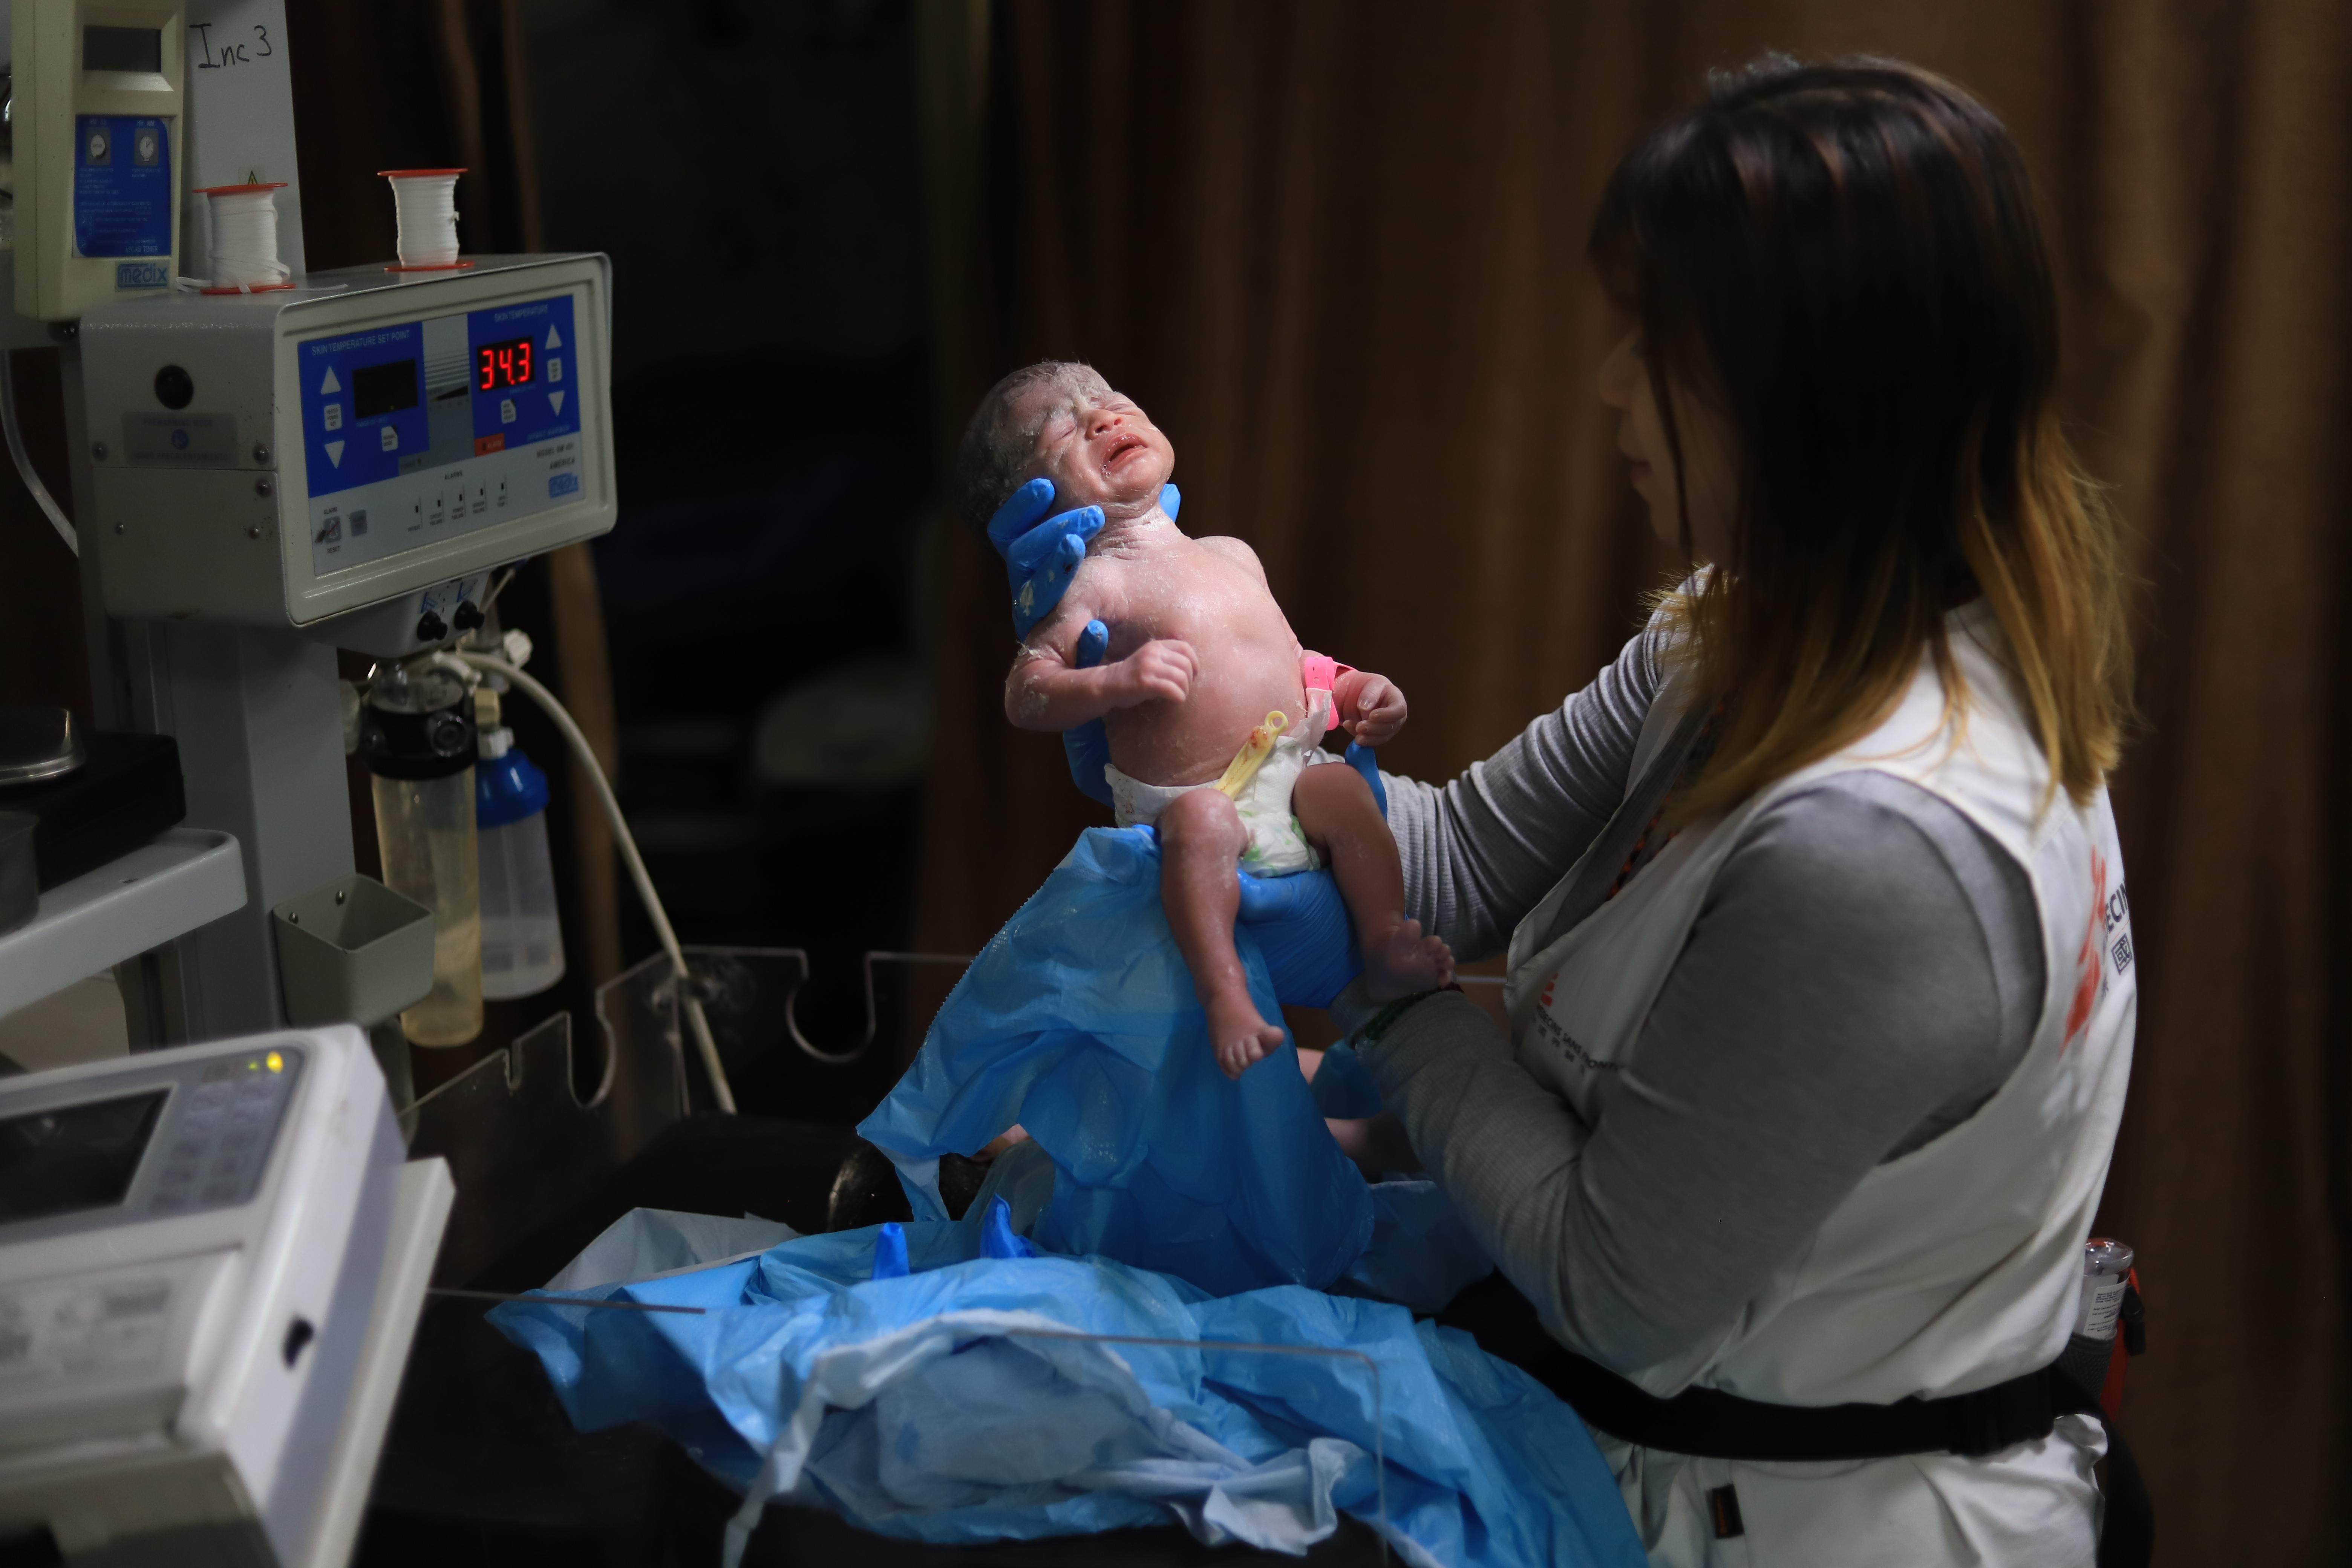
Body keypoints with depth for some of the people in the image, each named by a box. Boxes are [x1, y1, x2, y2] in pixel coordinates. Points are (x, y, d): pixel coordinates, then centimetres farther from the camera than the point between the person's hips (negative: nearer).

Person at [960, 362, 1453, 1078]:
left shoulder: (1233, 556, 16)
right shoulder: (1099, 582, -5)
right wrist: (1118, 681, -27)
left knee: (1345, 790, -23)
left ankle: (1387, 942, -19)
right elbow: (1023, 694, -12)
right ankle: (1225, 993, -35)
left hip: (1291, 779, 5)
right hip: (1187, 798, -5)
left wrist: (1353, 689, 12)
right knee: (1202, 820, -35)